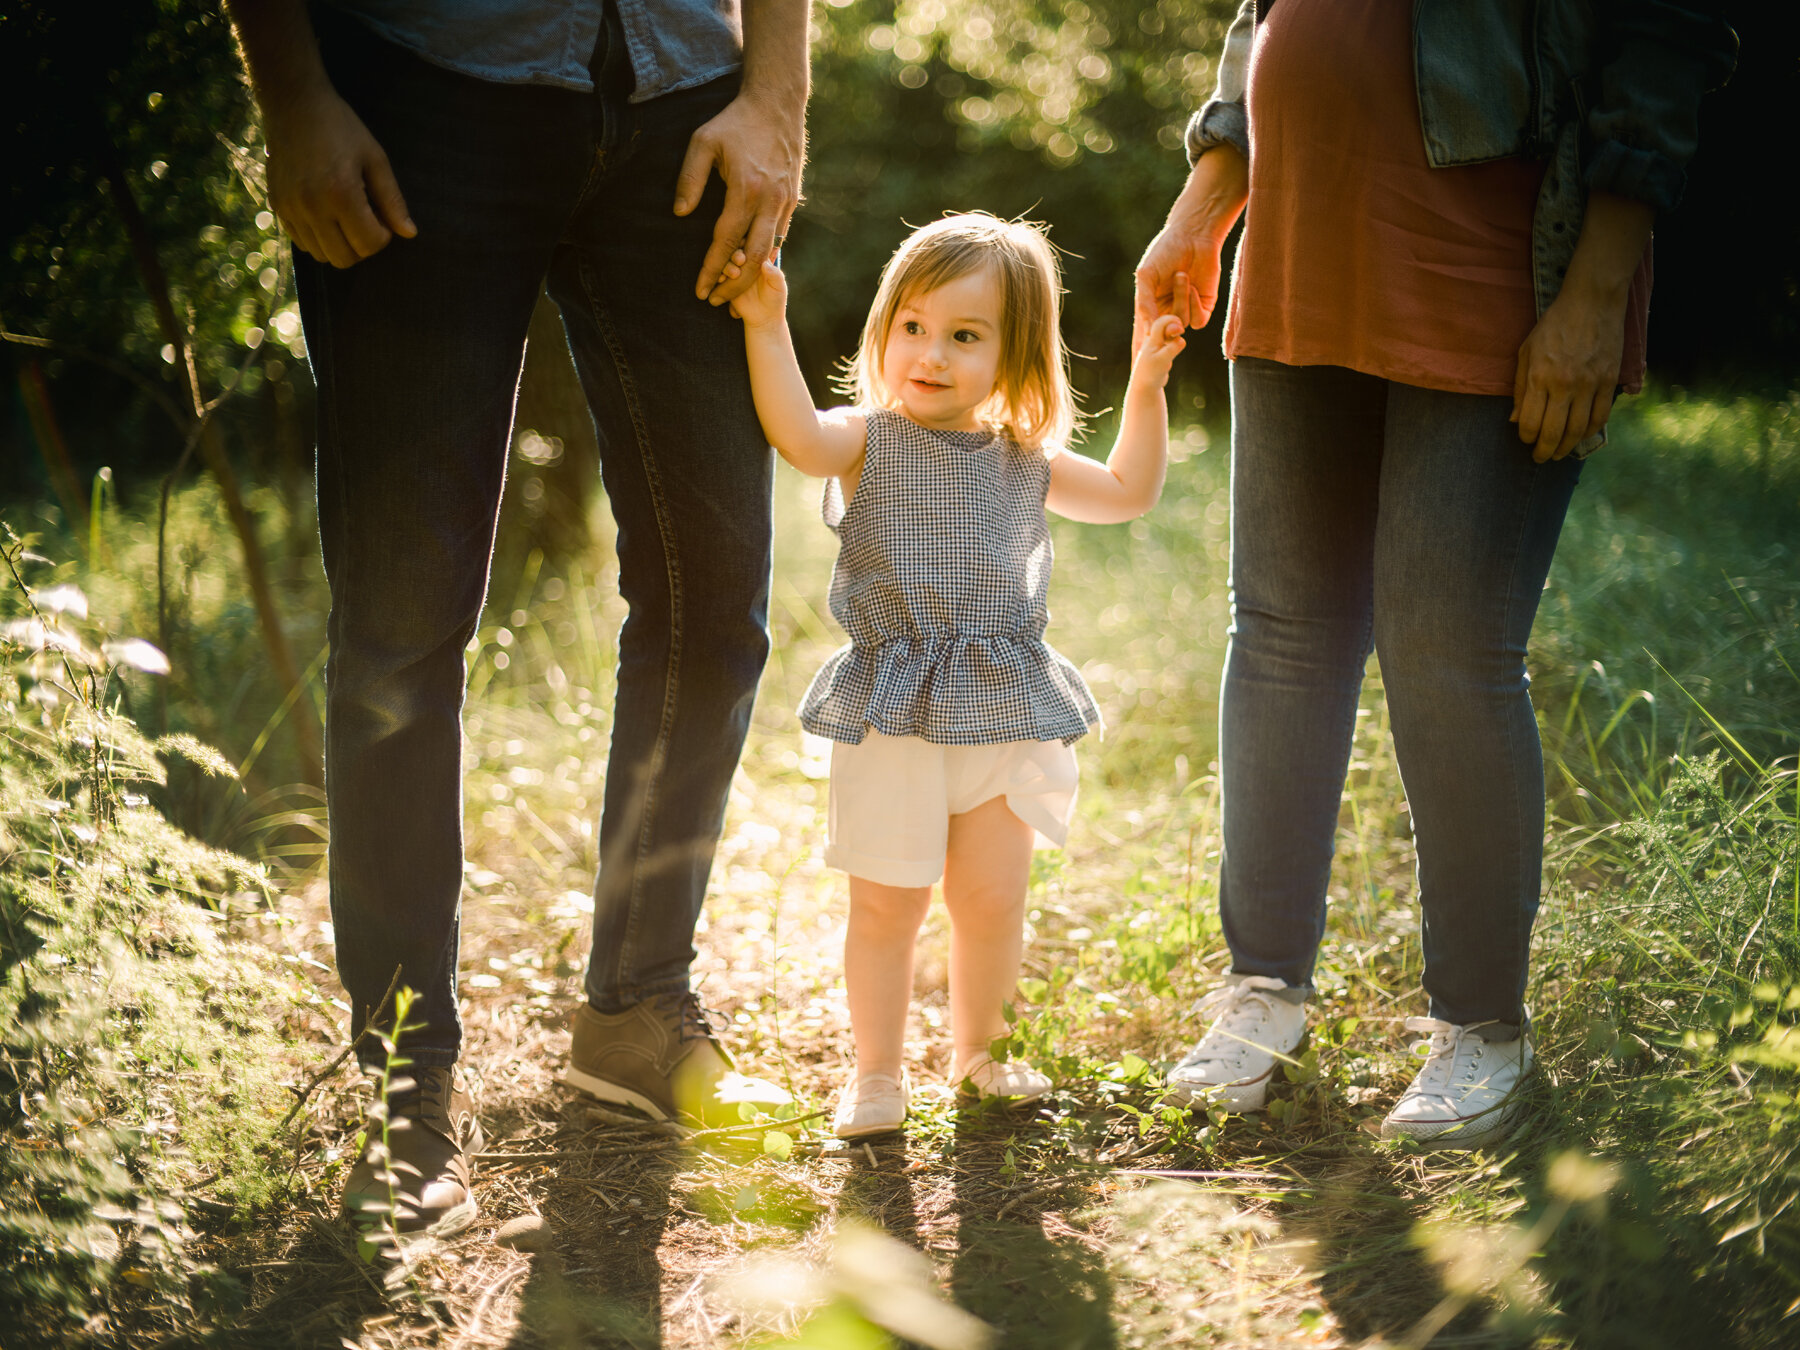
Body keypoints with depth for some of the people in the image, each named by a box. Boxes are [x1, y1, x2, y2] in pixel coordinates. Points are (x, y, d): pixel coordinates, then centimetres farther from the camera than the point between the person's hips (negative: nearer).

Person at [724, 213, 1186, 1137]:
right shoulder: (871, 439, -3)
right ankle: (876, 1071, 16)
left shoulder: (1025, 461, 9)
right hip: (892, 714, -3)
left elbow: (1128, 492, 19)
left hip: (1006, 712, 3)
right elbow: (799, 438, -25)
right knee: (885, 905, 1)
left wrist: (1146, 386, 10)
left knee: (992, 898, 8)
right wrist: (767, 329, -31)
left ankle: (976, 1050, 29)